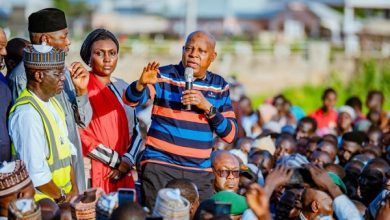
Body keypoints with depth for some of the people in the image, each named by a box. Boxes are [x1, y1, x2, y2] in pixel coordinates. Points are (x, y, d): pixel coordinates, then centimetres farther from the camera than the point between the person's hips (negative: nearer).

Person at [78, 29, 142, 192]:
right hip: (93, 174, -5)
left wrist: (127, 162, -4)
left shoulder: (122, 88, 13)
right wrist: (117, 161, -9)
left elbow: (136, 131, 13)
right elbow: (81, 135, -12)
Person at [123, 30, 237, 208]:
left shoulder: (220, 86, 10)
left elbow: (230, 135, 4)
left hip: (200, 173, 3)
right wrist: (142, 83, -36)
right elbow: (130, 100, -14)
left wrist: (208, 107, -11)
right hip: (160, 167, -2)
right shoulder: (164, 76, 2)